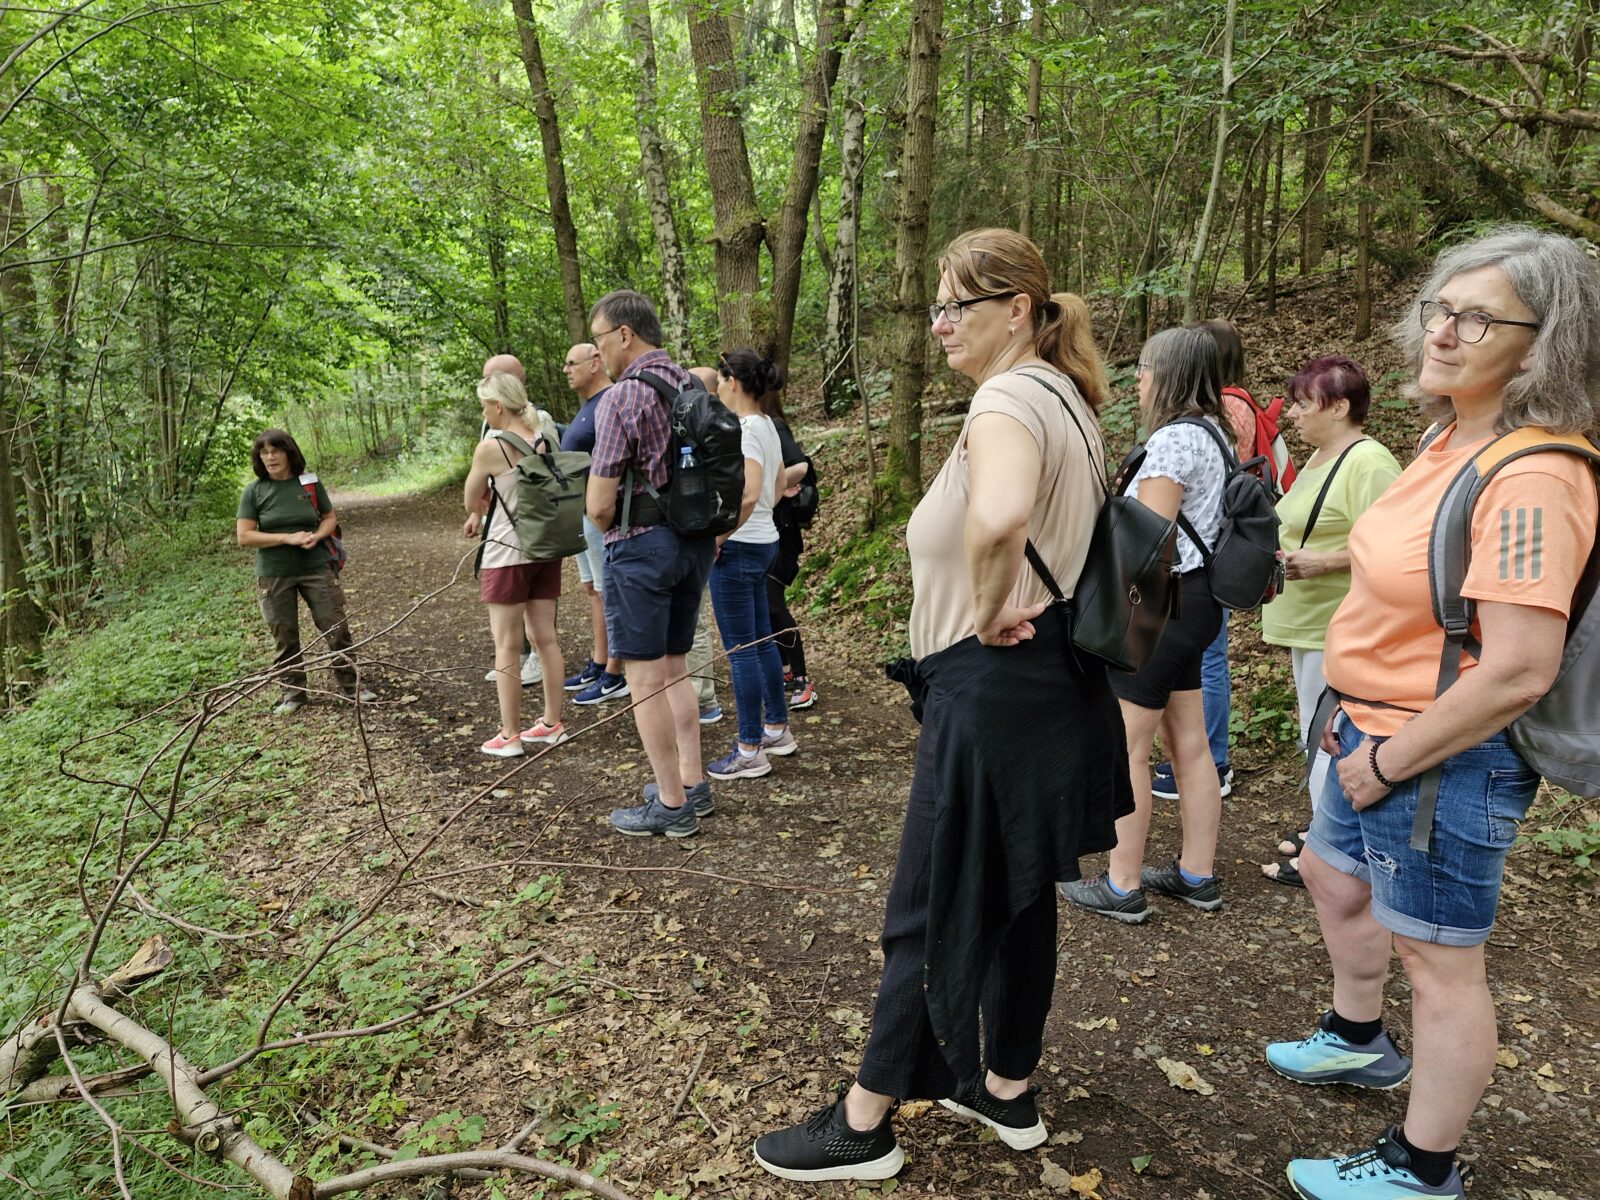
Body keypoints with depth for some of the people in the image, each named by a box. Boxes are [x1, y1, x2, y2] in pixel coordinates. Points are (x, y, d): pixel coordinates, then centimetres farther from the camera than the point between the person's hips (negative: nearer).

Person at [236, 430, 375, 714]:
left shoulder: (310, 483, 1)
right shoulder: (254, 491, -3)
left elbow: (330, 517, 11)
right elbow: (244, 536, -7)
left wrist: (317, 536, -12)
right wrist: (288, 538, -17)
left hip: (316, 568, 1)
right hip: (274, 575, -1)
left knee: (336, 627, 0)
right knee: (285, 637, 7)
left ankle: (348, 686, 12)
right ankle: (291, 693, 19)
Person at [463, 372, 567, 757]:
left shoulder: (490, 447, -14)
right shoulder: (546, 438, 3)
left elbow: (471, 499, 1)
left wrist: (479, 511, 23)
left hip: (508, 553, -6)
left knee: (506, 647, 3)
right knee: (545, 638, 13)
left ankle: (509, 735, 10)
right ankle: (552, 723, 21)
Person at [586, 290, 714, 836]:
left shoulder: (622, 397, -15)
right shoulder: (693, 385, 8)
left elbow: (599, 505, -15)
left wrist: (615, 534, 4)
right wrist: (709, 529, 19)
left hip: (642, 545, -8)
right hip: (696, 541, 8)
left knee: (644, 677, 1)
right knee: (674, 667, 18)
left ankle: (671, 804, 8)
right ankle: (692, 784, 25)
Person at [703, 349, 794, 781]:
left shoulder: (744, 430, -18)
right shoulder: (767, 426, 12)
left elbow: (748, 494, -29)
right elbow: (779, 486, 22)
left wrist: (717, 537, -20)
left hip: (737, 548, -10)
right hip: (763, 540, 10)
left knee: (740, 648, -3)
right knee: (762, 640, 18)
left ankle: (750, 751, 5)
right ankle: (777, 729, 29)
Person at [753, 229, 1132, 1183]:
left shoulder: (1008, 399, -19)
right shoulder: (1063, 395, 14)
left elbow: (999, 516, -42)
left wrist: (988, 612, -25)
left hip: (995, 686, -10)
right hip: (1053, 678, 10)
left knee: (936, 908, 1)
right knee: (1017, 893, 19)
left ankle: (865, 1125, 18)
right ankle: (1009, 1089, 35)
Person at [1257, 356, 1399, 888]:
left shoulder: (1368, 463, -18)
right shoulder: (1320, 457, 14)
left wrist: (1318, 562, -26)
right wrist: (1279, 545, 10)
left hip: (1339, 623, -10)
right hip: (1309, 619, 10)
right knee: (1316, 729, 18)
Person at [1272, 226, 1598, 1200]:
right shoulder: (1452, 442, 4)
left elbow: (1517, 672, -30)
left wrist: (1389, 762, -19)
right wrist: (1358, 716, 13)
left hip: (1449, 759, -10)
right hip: (1381, 734, 10)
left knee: (1439, 960, 6)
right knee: (1334, 876, 27)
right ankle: (1359, 1041, 52)